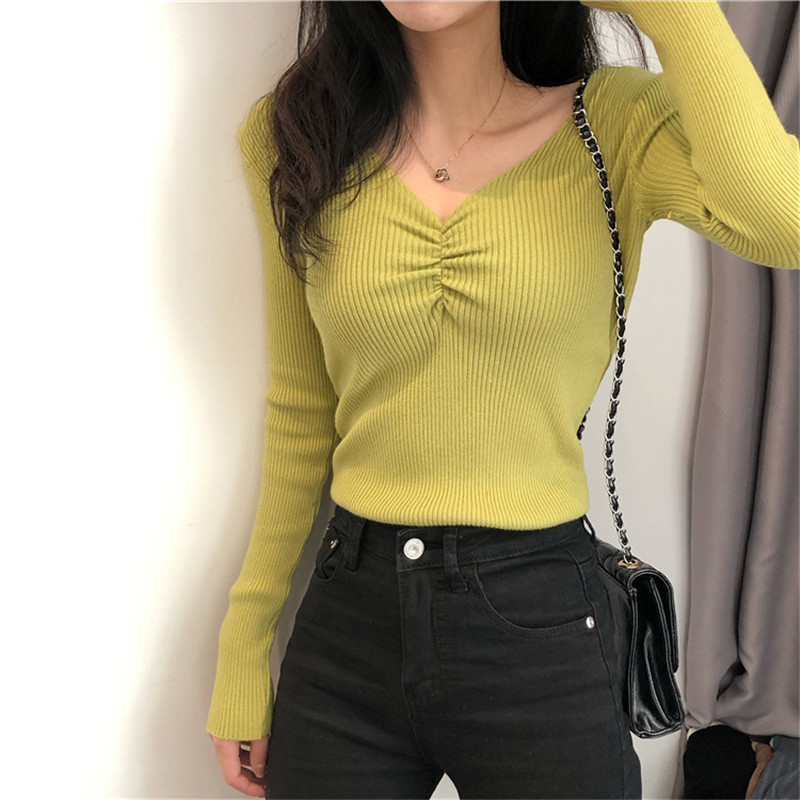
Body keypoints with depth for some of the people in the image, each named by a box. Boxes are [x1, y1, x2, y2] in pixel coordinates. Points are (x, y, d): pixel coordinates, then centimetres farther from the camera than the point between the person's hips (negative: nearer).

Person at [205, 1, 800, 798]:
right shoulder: (294, 133, 0)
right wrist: (243, 650, 7)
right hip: (346, 621, 2)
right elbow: (300, 412, 5)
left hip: (539, 624, -2)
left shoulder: (623, 121, -7)